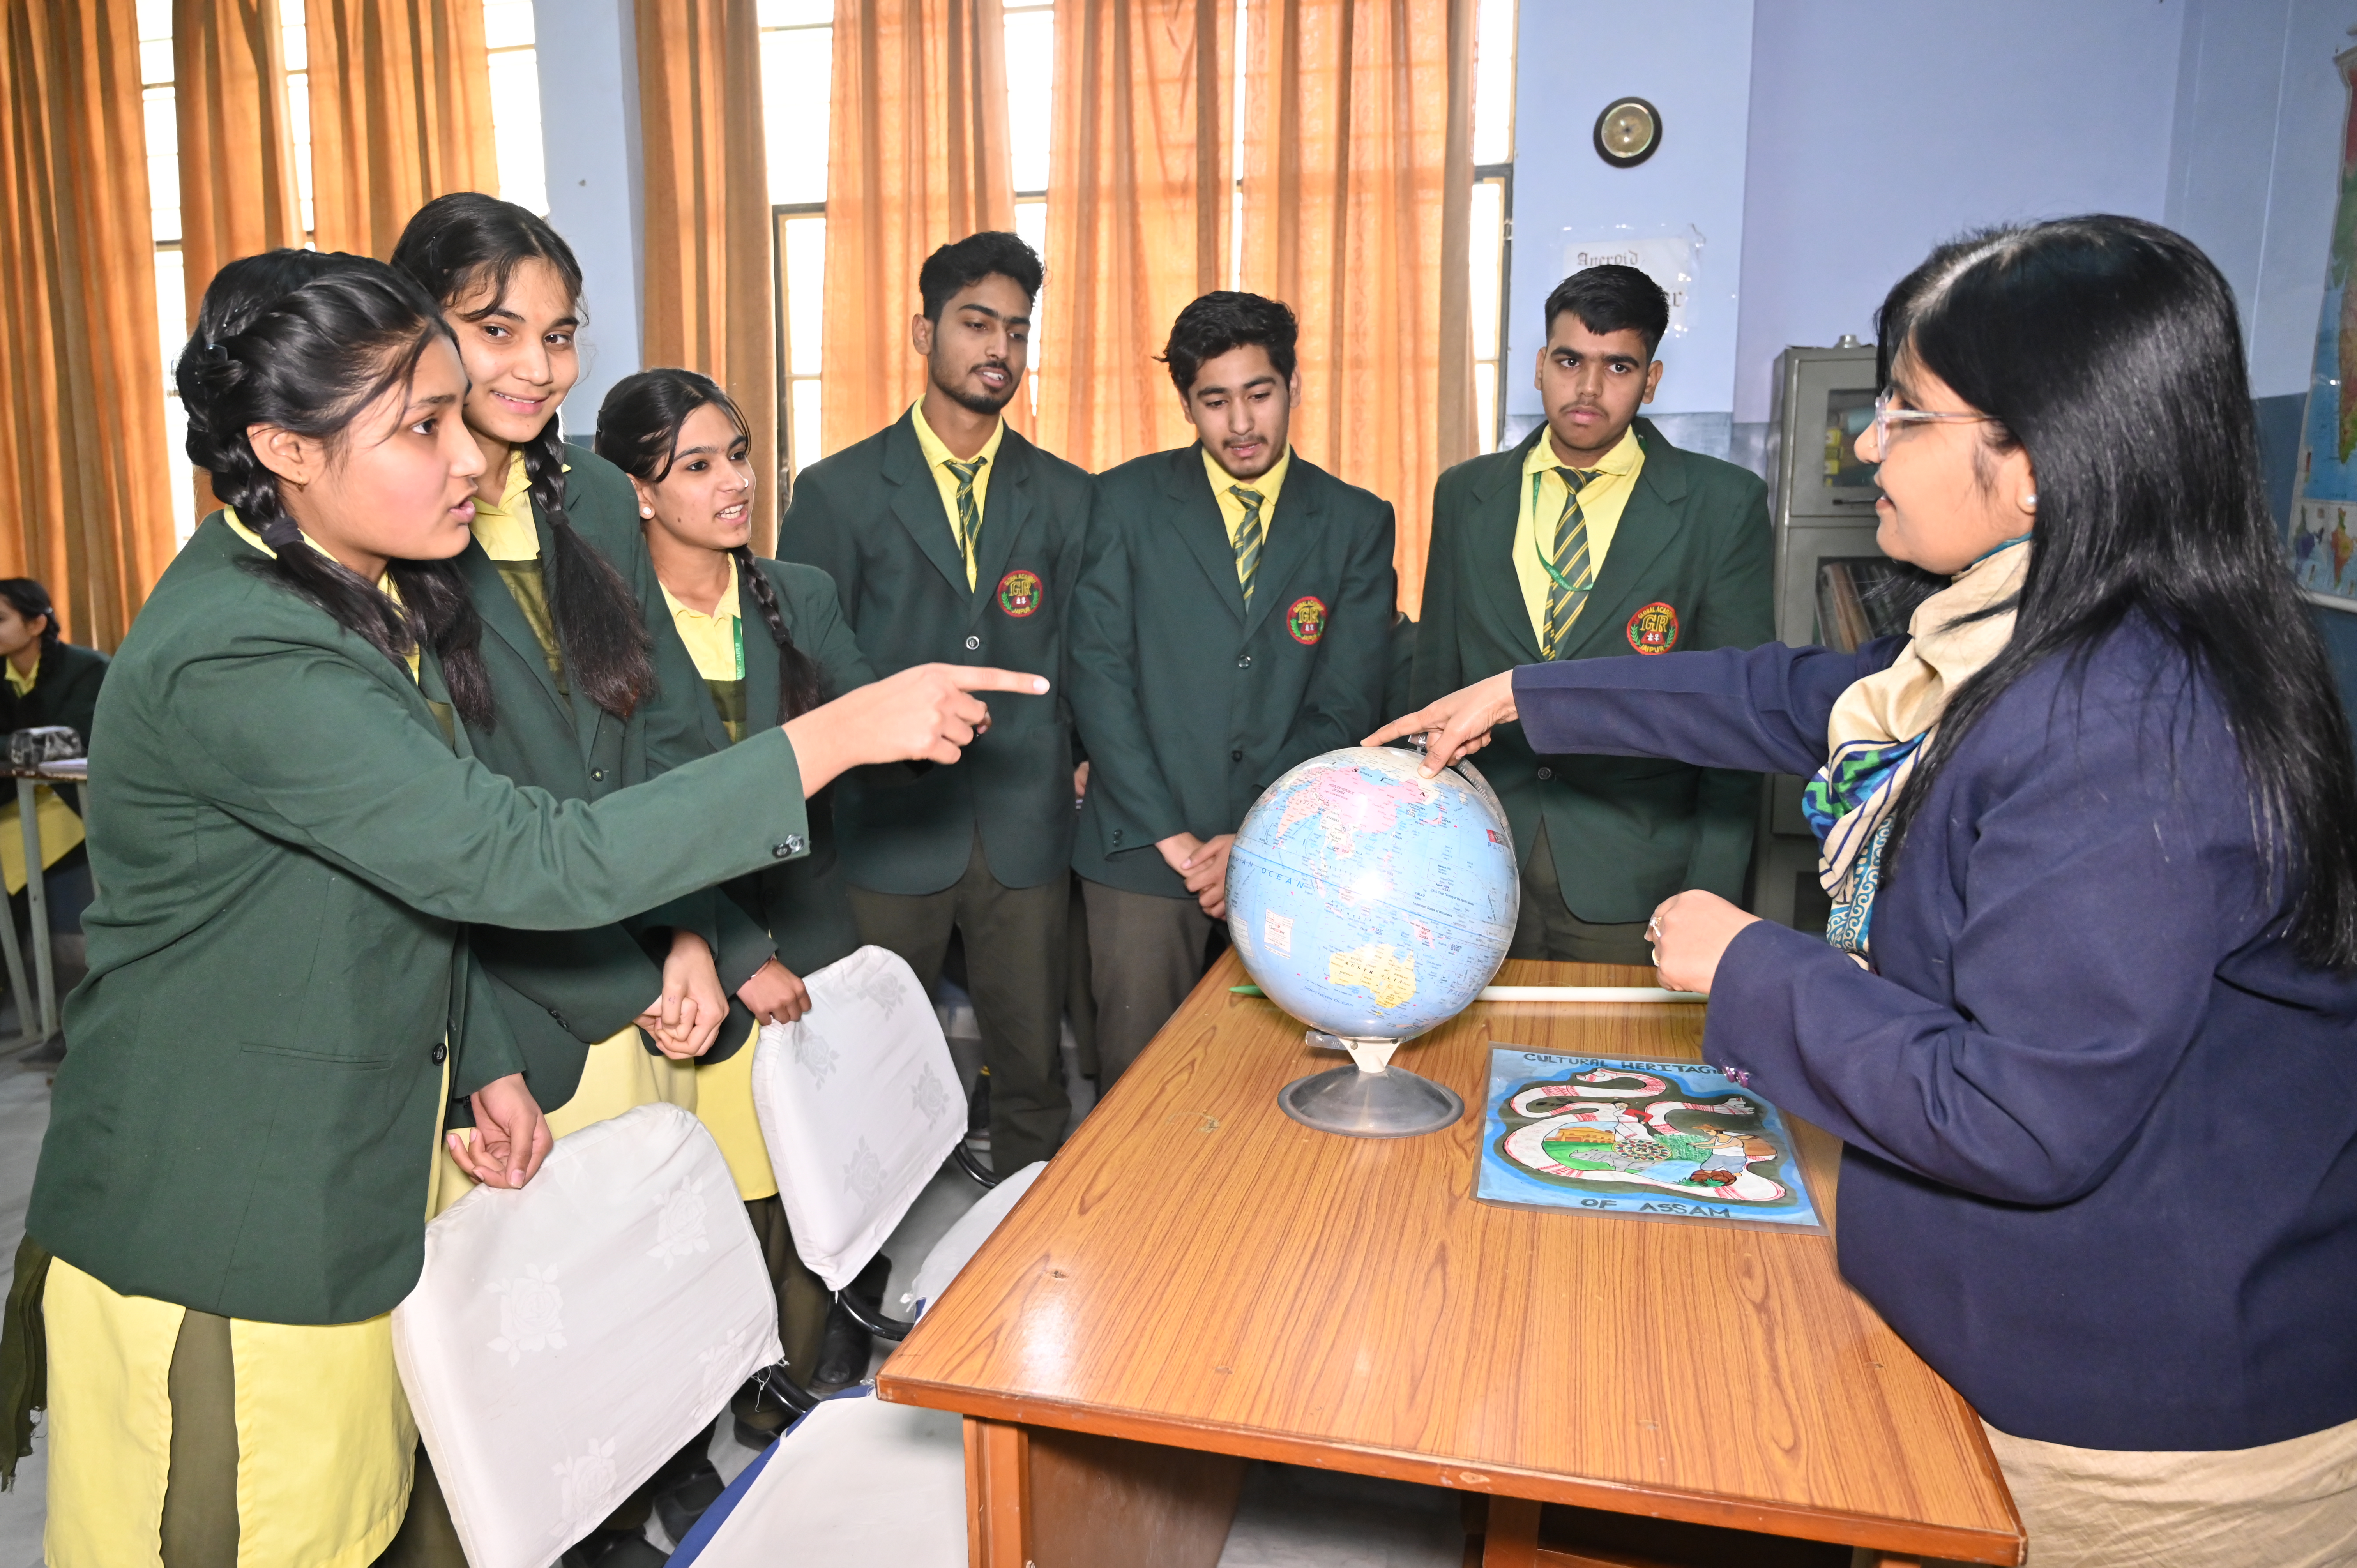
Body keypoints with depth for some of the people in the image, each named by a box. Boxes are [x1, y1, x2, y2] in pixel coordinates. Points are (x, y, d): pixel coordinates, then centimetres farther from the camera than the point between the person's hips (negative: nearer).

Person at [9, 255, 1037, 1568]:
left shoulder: (374, 598, 5)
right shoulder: (236, 661, -27)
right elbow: (532, 864, -34)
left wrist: (484, 1060, 9)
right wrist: (838, 735, -34)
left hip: (342, 1183, 8)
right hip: (213, 1230, -8)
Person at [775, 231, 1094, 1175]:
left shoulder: (1067, 497, 9)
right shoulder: (837, 492, 2)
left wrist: (1079, 756, 0)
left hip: (1026, 836, 2)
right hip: (888, 832, -2)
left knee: (1033, 1075, 10)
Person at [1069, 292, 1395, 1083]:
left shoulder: (1357, 522, 5)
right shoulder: (1124, 502, 2)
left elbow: (1347, 705, 1)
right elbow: (1098, 676, -4)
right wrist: (1170, 835, -10)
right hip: (1145, 847, -1)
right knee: (1137, 1070, 4)